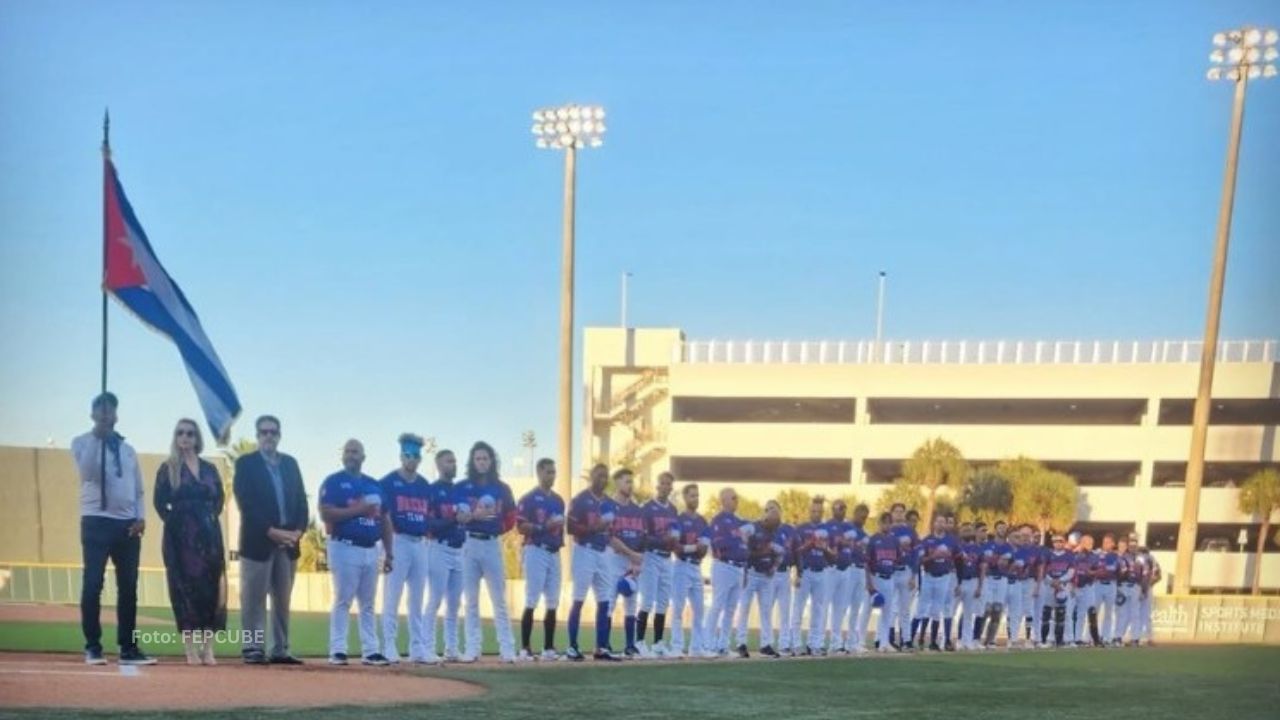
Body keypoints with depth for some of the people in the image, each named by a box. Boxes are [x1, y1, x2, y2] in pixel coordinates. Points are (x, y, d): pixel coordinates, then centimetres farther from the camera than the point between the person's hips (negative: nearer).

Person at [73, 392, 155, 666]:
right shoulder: (82, 443, 3)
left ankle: (128, 647, 11)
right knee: (93, 584, -7)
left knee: (129, 587, 5)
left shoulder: (128, 449, 16)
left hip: (128, 524, 5)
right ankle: (93, 647, 0)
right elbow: (87, 472, -16)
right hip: (97, 521, -5)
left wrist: (140, 517, 0)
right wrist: (97, 437, -16)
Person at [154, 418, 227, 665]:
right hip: (181, 536, -3)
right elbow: (159, 501, 0)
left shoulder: (209, 469, 13)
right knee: (185, 587, -5)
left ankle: (208, 649, 1)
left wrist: (211, 517, 4)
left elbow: (219, 498, 17)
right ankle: (191, 650, -3)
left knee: (210, 587, -1)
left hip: (208, 534, 3)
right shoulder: (168, 469, 3)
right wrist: (172, 520, -6)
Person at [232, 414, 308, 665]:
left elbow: (301, 500, 11)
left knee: (283, 599, 7)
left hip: (288, 541, 5)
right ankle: (252, 649, 0)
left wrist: (299, 530, -6)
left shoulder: (290, 463, 14)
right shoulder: (245, 463, 0)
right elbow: (246, 503, -10)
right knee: (254, 599, -2)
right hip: (258, 540, -5)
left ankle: (280, 650, 10)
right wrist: (271, 531, -17)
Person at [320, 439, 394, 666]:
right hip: (345, 548, -6)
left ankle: (370, 651, 10)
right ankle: (337, 651, -4)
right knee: (342, 601, -6)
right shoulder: (333, 482, -2)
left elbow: (385, 520, 16)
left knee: (368, 604, 8)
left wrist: (389, 554, 11)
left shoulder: (374, 485, 15)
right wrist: (357, 510, -19)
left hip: (371, 550, 6)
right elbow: (326, 514, -15)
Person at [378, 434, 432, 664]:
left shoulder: (425, 486, 13)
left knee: (417, 599, 9)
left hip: (420, 543, 6)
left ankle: (418, 648, 14)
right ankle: (389, 647, 0)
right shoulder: (388, 482, -4)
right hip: (398, 541, -6)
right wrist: (388, 546, -14)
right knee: (392, 596, -5)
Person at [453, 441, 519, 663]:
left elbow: (511, 519, 12)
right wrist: (475, 515, -27)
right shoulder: (462, 488, 2)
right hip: (469, 545, -1)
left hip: (493, 545, 1)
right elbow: (460, 517, -9)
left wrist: (500, 528, -4)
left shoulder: (502, 489, 7)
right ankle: (472, 649, 5)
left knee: (499, 599, 0)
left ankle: (507, 649, -1)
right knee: (471, 600, 3)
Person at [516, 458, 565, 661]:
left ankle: (549, 648, 11)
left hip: (554, 553, 7)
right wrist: (544, 526, -20)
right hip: (536, 552, -7)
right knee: (531, 601, -9)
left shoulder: (558, 500, 17)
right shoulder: (528, 499, -5)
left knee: (552, 603, 6)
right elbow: (521, 527, -11)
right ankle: (525, 648, -6)